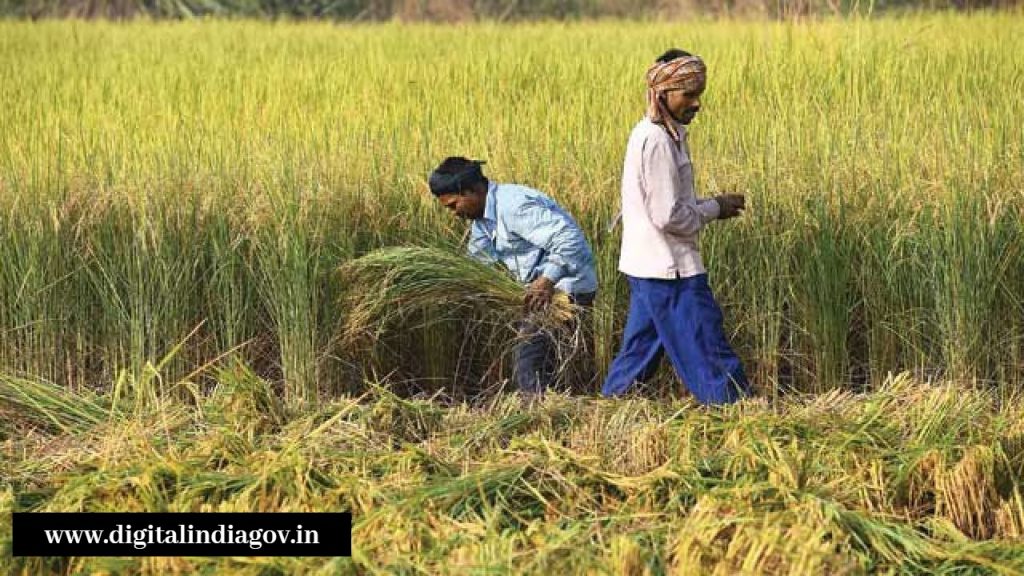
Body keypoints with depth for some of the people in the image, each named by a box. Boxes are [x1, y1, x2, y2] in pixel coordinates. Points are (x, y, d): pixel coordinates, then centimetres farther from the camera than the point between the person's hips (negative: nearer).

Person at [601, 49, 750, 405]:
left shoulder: (655, 135, 13)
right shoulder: (658, 142, -19)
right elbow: (669, 216, -22)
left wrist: (712, 206, 7)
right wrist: (715, 209, -8)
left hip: (648, 268, 10)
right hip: (671, 269, -10)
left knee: (640, 351, 14)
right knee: (710, 353, -6)